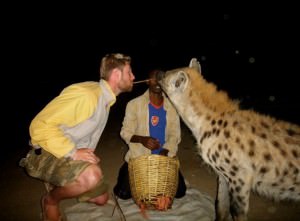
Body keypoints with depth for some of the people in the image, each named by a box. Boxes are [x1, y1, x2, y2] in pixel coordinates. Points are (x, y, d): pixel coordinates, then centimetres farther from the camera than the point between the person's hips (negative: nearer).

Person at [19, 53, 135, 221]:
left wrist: (87, 155, 7)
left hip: (75, 156, 9)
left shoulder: (106, 98, 5)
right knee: (92, 175, -36)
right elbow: (41, 125, -29)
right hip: (46, 155, -9)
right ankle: (51, 200, -5)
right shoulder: (85, 94, -28)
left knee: (101, 198, 14)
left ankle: (59, 185, 32)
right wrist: (72, 153, -30)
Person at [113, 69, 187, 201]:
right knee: (124, 193, -9)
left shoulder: (172, 106, -2)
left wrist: (163, 153, -17)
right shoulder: (134, 104, -9)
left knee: (179, 192, -3)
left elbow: (175, 135, -1)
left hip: (164, 156, 2)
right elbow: (125, 132, -5)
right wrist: (142, 139, -26)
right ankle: (125, 171, 24)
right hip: (139, 156, -2)